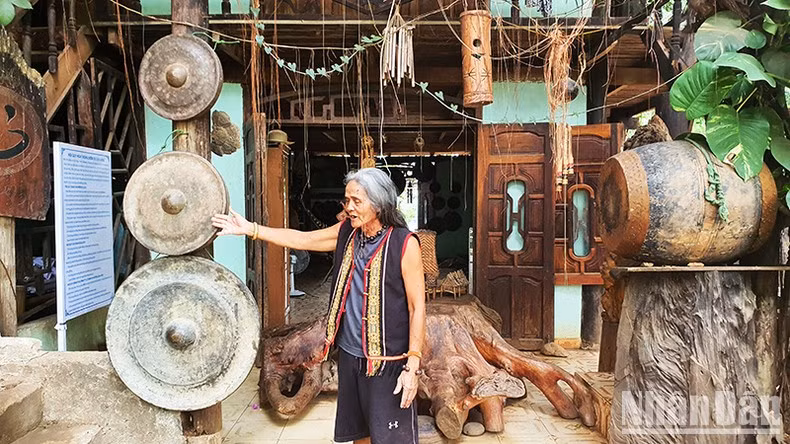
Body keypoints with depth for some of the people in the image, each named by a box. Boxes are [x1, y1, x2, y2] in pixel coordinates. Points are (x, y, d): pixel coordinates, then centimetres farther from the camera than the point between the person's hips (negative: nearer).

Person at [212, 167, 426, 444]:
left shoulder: (404, 244, -16)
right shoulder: (346, 231, 3)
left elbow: (417, 307, -14)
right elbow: (301, 239, 8)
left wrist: (413, 366, -15)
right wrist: (250, 229, 0)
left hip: (388, 361, -6)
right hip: (349, 354, 6)